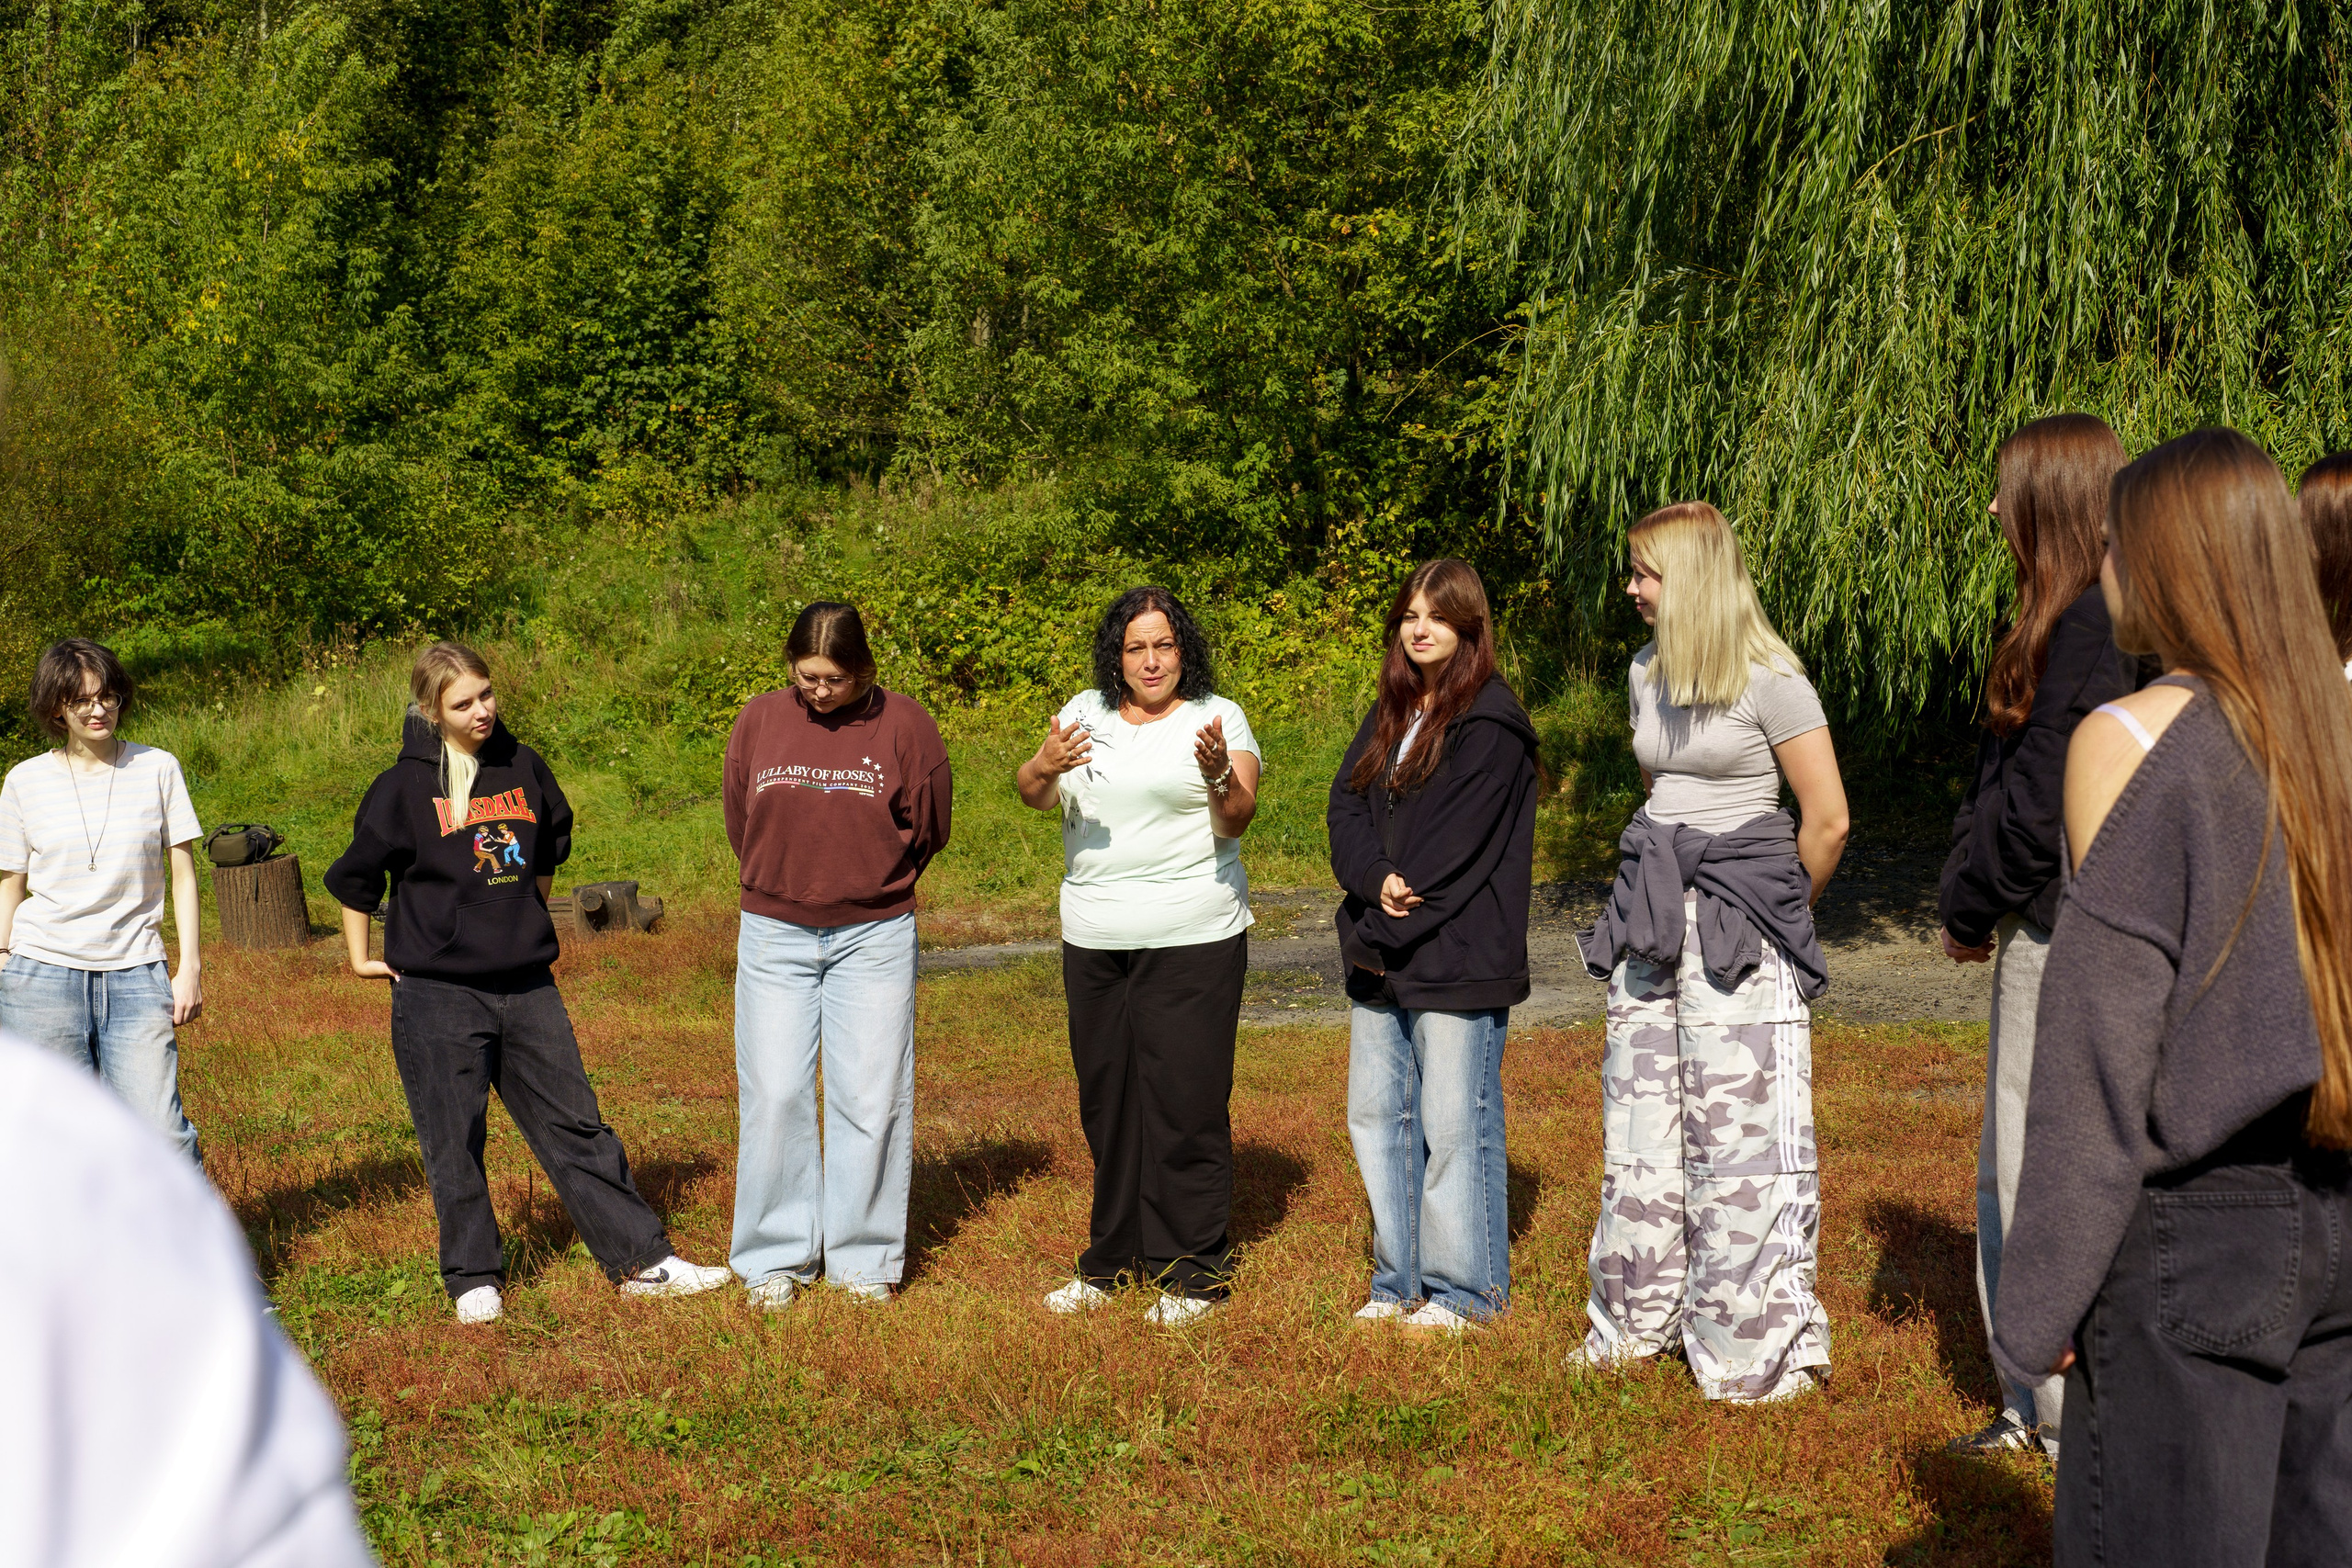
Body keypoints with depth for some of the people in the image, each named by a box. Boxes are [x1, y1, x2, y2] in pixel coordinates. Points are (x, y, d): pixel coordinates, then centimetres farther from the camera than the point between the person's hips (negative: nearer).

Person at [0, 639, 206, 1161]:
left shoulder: (157, 769, 4)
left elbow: (183, 876, 7)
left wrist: (190, 969, 0)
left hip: (135, 975, 0)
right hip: (43, 974, 1)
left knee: (160, 1132, -10)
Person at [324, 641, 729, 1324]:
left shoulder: (523, 768, 5)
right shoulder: (405, 787, -7)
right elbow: (356, 877, 3)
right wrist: (361, 958, 6)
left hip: (527, 985, 4)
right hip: (437, 993, -4)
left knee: (574, 1122, 6)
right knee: (454, 1141, 3)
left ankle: (642, 1261, 9)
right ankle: (473, 1278, 16)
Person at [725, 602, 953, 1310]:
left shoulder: (903, 723, -3)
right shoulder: (759, 720, 3)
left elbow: (928, 826, 4)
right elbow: (740, 822, 13)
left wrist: (872, 885, 8)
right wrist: (785, 883, 11)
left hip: (874, 935, -1)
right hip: (774, 933, 2)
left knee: (871, 1097, 0)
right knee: (774, 1095, 0)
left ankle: (863, 1258, 11)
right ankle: (775, 1260, 10)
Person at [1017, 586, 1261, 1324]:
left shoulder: (1218, 716, -1)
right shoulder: (1086, 713, 11)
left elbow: (1238, 820, -10)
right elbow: (1031, 795, 4)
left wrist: (1218, 775, -31)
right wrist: (1045, 767, -18)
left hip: (1192, 941, -4)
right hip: (1094, 941, 5)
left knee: (1185, 1102, -5)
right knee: (1106, 1100, 11)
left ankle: (1192, 1270, 3)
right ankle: (1112, 1259, 22)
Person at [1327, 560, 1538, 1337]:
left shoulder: (1491, 725, -9)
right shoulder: (1391, 712, 16)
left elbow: (1460, 844, -15)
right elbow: (1346, 804, 8)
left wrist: (1387, 929, -14)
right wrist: (1375, 882, -11)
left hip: (1458, 957, -8)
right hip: (1380, 959, 8)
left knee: (1453, 1121, -3)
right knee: (1377, 1115, 11)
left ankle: (1464, 1290, 8)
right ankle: (1401, 1280, 22)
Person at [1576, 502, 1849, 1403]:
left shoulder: (1769, 681, -12)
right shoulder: (1645, 675, 10)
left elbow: (1828, 822, -9)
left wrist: (1780, 912, 3)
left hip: (1740, 923, -7)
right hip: (1655, 919, 7)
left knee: (1740, 1129, -6)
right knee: (1640, 1121, 11)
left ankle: (1760, 1345, 2)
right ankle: (1640, 1319, 23)